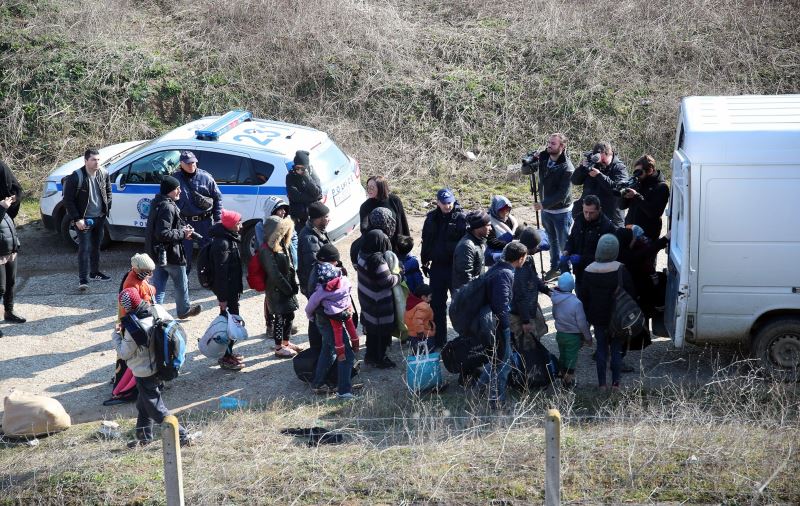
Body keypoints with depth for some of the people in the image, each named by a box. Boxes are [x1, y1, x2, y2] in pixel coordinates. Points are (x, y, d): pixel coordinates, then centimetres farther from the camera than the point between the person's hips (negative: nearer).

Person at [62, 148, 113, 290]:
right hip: (84, 219, -6)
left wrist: (107, 208, 7)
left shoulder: (104, 174, -1)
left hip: (100, 218, 6)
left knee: (96, 246, 17)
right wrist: (77, 219, -16)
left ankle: (94, 273, 32)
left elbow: (108, 191, 17)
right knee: (85, 248, -10)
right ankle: (83, 279, -8)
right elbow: (68, 200, -13)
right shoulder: (76, 177, -18)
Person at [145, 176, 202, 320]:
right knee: (181, 284, 14)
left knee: (158, 287, 11)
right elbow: (163, 234, -29)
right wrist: (182, 234, -17)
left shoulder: (157, 203, 9)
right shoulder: (168, 207, -23)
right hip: (170, 254, -9)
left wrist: (182, 228, 9)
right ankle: (184, 310, 31)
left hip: (157, 254, 9)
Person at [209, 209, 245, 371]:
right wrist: (222, 297, -23)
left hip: (232, 288, 10)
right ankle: (226, 358, 8)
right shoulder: (222, 243, -23)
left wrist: (237, 288, 21)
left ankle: (228, 353, 32)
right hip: (226, 290, -10)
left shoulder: (229, 239, 8)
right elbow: (220, 272, -24)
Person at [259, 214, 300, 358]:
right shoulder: (267, 251, -21)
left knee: (289, 315, 18)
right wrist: (288, 288, -16)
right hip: (276, 290, -9)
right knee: (279, 318, 2)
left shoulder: (282, 245, 8)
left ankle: (286, 342, 35)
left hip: (287, 288, 9)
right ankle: (279, 348, 14)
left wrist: (293, 285, 6)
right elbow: (274, 274, -23)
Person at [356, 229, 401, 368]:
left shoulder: (362, 255, -4)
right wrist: (398, 276, -4)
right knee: (382, 331, 9)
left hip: (367, 300, 8)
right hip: (380, 305, -8)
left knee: (371, 328, 22)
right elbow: (387, 281, -22)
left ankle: (370, 356, 36)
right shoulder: (378, 261, -29)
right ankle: (380, 358, 21)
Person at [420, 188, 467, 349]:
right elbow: (426, 241, 15)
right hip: (437, 266, 5)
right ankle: (439, 340, 20)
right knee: (437, 305, 10)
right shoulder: (431, 218, 6)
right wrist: (425, 261, 15)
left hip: (456, 267, -5)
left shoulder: (461, 218, -8)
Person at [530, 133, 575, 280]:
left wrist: (544, 204, -26)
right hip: (546, 209, 7)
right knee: (552, 241, 22)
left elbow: (562, 194, -26)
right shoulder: (543, 159, -5)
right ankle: (555, 267, 37)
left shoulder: (567, 168, -24)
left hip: (562, 212, -7)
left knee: (564, 243, 4)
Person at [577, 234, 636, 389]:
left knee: (601, 348, 13)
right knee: (616, 349, 11)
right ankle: (615, 382, 14)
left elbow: (583, 296, -1)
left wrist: (587, 317, 9)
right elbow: (631, 294, -8)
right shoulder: (621, 270, -16)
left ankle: (602, 383, 17)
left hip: (598, 318, 1)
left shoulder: (589, 271, -10)